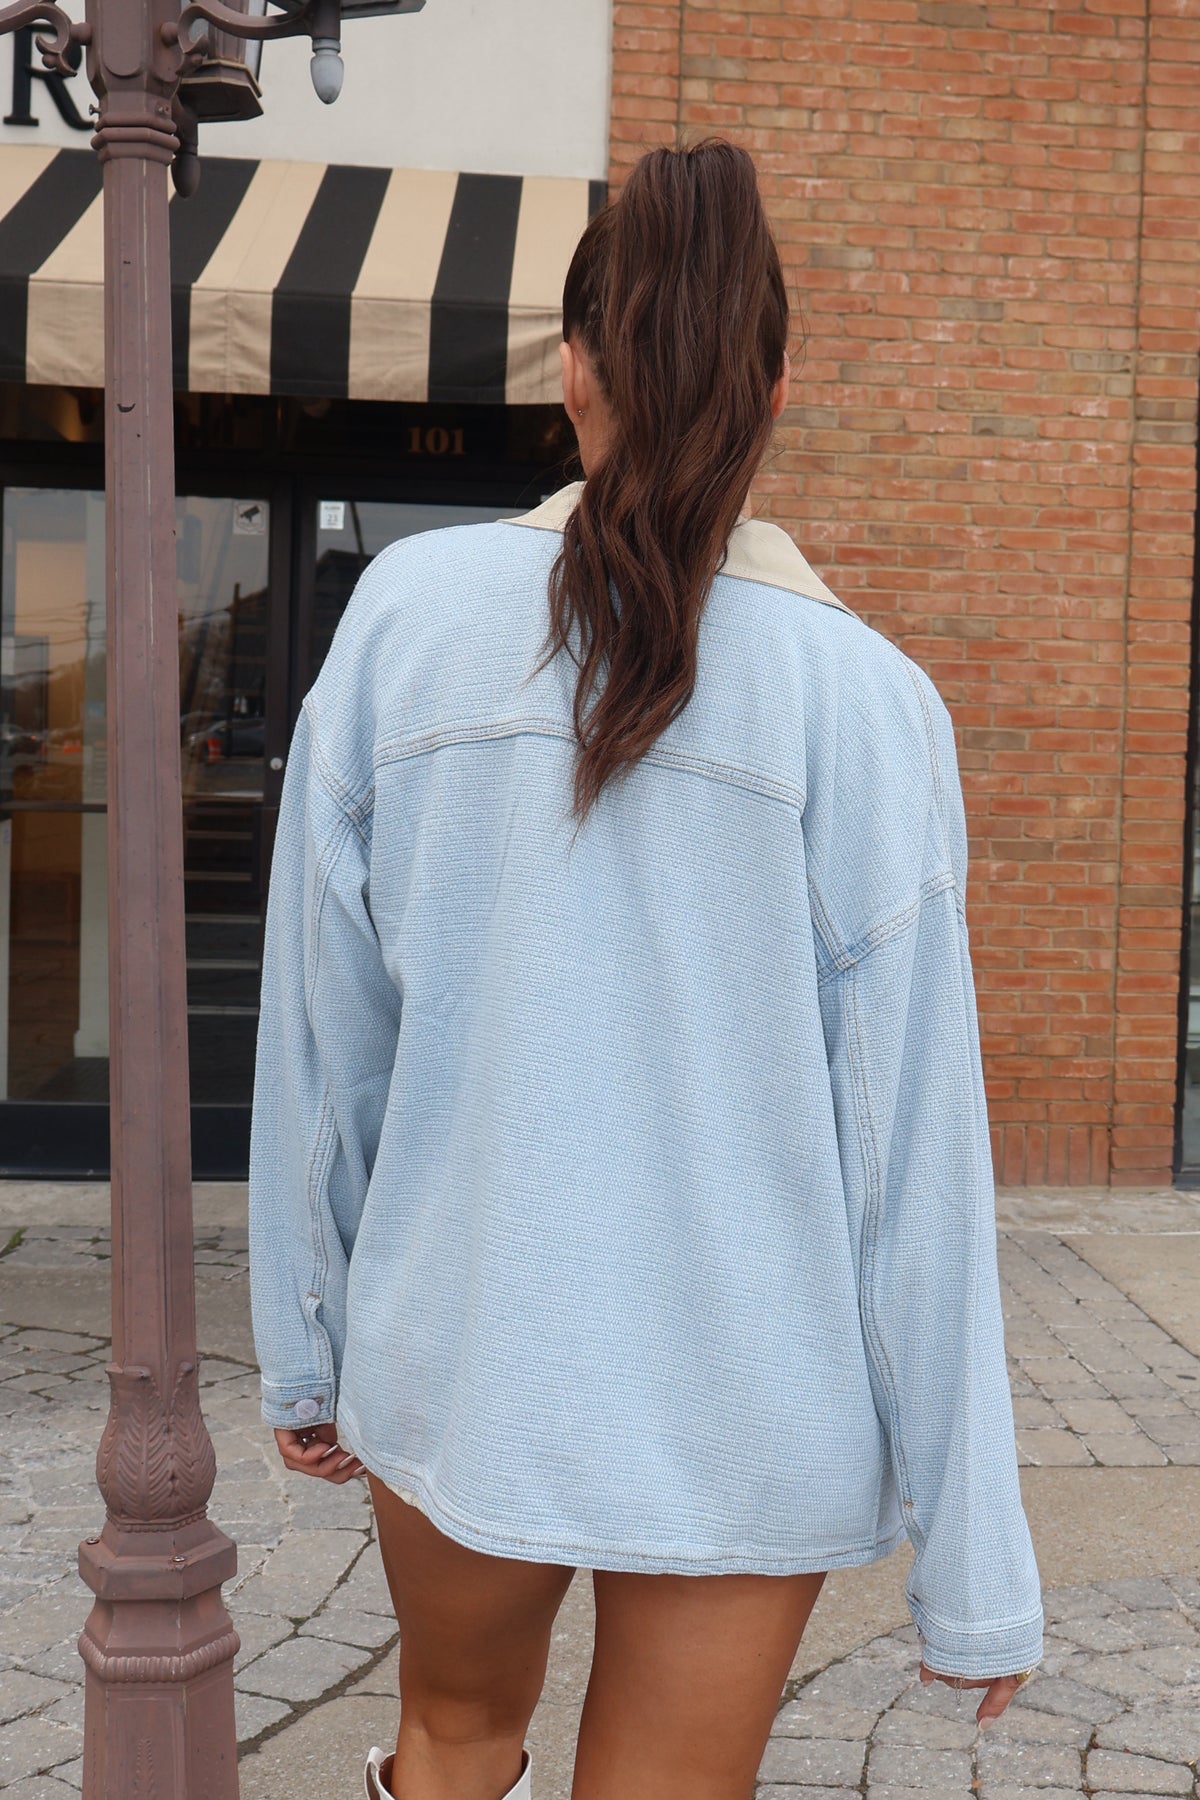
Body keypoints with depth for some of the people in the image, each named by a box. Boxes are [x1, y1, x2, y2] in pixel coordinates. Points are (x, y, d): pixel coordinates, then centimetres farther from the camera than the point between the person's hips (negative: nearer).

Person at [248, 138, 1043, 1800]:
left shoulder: (406, 613, -6)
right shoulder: (865, 698, -11)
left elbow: (321, 1037, -2)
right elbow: (912, 1155, -11)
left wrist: (309, 1346, 12)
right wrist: (972, 1560, -2)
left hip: (456, 1354, 2)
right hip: (745, 1411, -1)